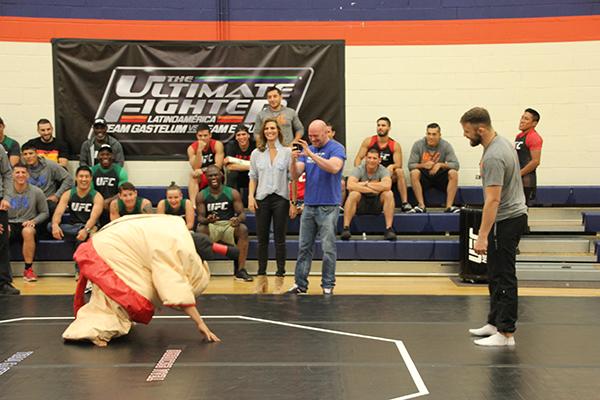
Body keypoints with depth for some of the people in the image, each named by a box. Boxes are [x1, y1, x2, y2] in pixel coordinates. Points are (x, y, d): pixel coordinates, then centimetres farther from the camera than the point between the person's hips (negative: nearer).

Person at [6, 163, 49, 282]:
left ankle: (28, 269, -24)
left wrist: (33, 221, -7)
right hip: (9, 224, 1)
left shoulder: (37, 192, 4)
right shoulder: (5, 191, 5)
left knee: (28, 231, -38)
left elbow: (45, 213, 10)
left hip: (27, 225, -1)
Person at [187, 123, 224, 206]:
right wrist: (199, 150, -30)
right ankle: (193, 205, -37)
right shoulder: (192, 148, -8)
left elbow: (218, 166, -18)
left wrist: (203, 170, -30)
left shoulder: (217, 145, -11)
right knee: (193, 175, -29)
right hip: (201, 178, 2)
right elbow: (196, 168, -20)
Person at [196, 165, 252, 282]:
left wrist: (238, 219, -28)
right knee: (200, 230, -34)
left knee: (243, 229, -31)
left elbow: (242, 214, -2)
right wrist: (207, 220, -28)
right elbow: (200, 217, -2)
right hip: (210, 227, 0)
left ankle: (240, 270, -25)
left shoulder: (233, 193, 2)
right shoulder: (201, 195, 3)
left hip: (229, 225, 0)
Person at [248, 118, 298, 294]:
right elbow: (253, 177, 11)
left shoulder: (287, 152, 2)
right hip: (262, 199, 2)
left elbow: (293, 179, 1)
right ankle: (261, 278, 13)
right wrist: (251, 197, -3)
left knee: (280, 240, 1)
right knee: (262, 240, 5)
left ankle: (279, 279, 7)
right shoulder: (256, 153, 9)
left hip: (281, 199, -2)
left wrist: (293, 202, -4)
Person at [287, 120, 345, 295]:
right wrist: (294, 160, -17)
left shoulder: (336, 148, -4)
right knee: (304, 247, 8)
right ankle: (300, 284, 14)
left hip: (328, 206, -5)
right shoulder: (307, 149, 12)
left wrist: (310, 154, -27)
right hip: (309, 205, 6)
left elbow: (334, 168, -24)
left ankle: (328, 285, 8)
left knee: (328, 248, -1)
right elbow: (296, 174, 4)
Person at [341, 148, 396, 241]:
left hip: (377, 204, 1)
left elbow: (387, 186, -29)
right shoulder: (359, 169, -9)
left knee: (388, 193, -26)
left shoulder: (383, 170, -7)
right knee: (353, 194, -31)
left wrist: (366, 184, -22)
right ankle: (345, 228, -29)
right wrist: (373, 190, -27)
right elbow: (350, 185, -28)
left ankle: (389, 229, -25)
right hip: (360, 204, -1)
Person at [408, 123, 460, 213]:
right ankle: (421, 206, -30)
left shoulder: (446, 145, -6)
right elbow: (410, 165, -12)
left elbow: (455, 165, -13)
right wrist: (423, 165, -30)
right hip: (424, 177, -1)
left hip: (440, 177, 1)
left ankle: (449, 206, -26)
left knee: (453, 173, -27)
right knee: (414, 173, -31)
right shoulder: (418, 144, -8)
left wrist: (441, 164, -29)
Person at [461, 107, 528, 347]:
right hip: (513, 214, 11)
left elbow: (493, 200, -27)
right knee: (496, 275, 17)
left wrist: (482, 236, -28)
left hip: (505, 221, -11)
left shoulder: (493, 157, -24)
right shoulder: (503, 142, 9)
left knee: (503, 277, -5)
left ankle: (506, 333, 0)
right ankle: (495, 322, 26)